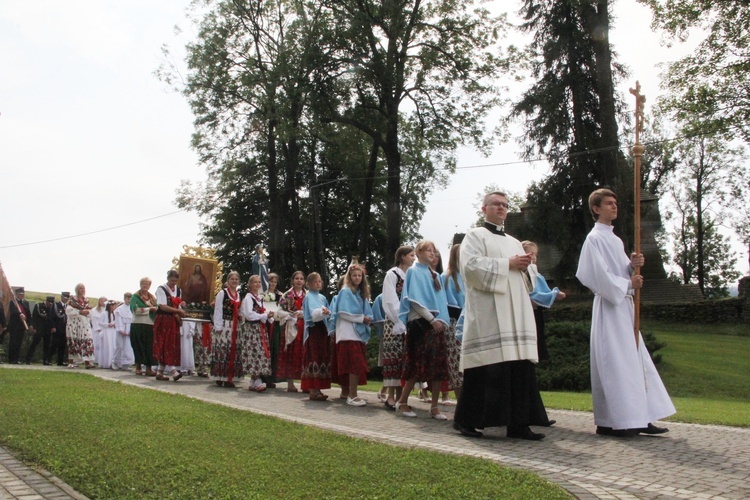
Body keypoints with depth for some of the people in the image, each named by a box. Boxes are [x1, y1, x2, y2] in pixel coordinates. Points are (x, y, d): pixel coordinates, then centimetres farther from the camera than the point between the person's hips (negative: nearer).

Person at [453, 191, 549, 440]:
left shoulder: (514, 242, 25)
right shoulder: (475, 236, 6)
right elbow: (470, 265, -12)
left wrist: (526, 265, 1)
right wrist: (508, 264, -9)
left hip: (516, 314, 7)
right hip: (487, 313, -6)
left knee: (520, 367, -1)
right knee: (486, 370, -9)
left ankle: (517, 423, 3)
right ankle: (465, 419, 2)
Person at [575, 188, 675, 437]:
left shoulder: (616, 240, 19)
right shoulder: (594, 239, -7)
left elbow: (623, 272, 17)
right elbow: (600, 275, -15)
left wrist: (633, 265, -3)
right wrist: (628, 284, -7)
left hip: (624, 305, 9)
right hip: (608, 307, -9)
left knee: (635, 361, 7)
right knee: (613, 363, -8)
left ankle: (638, 419, 11)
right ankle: (610, 422, -4)